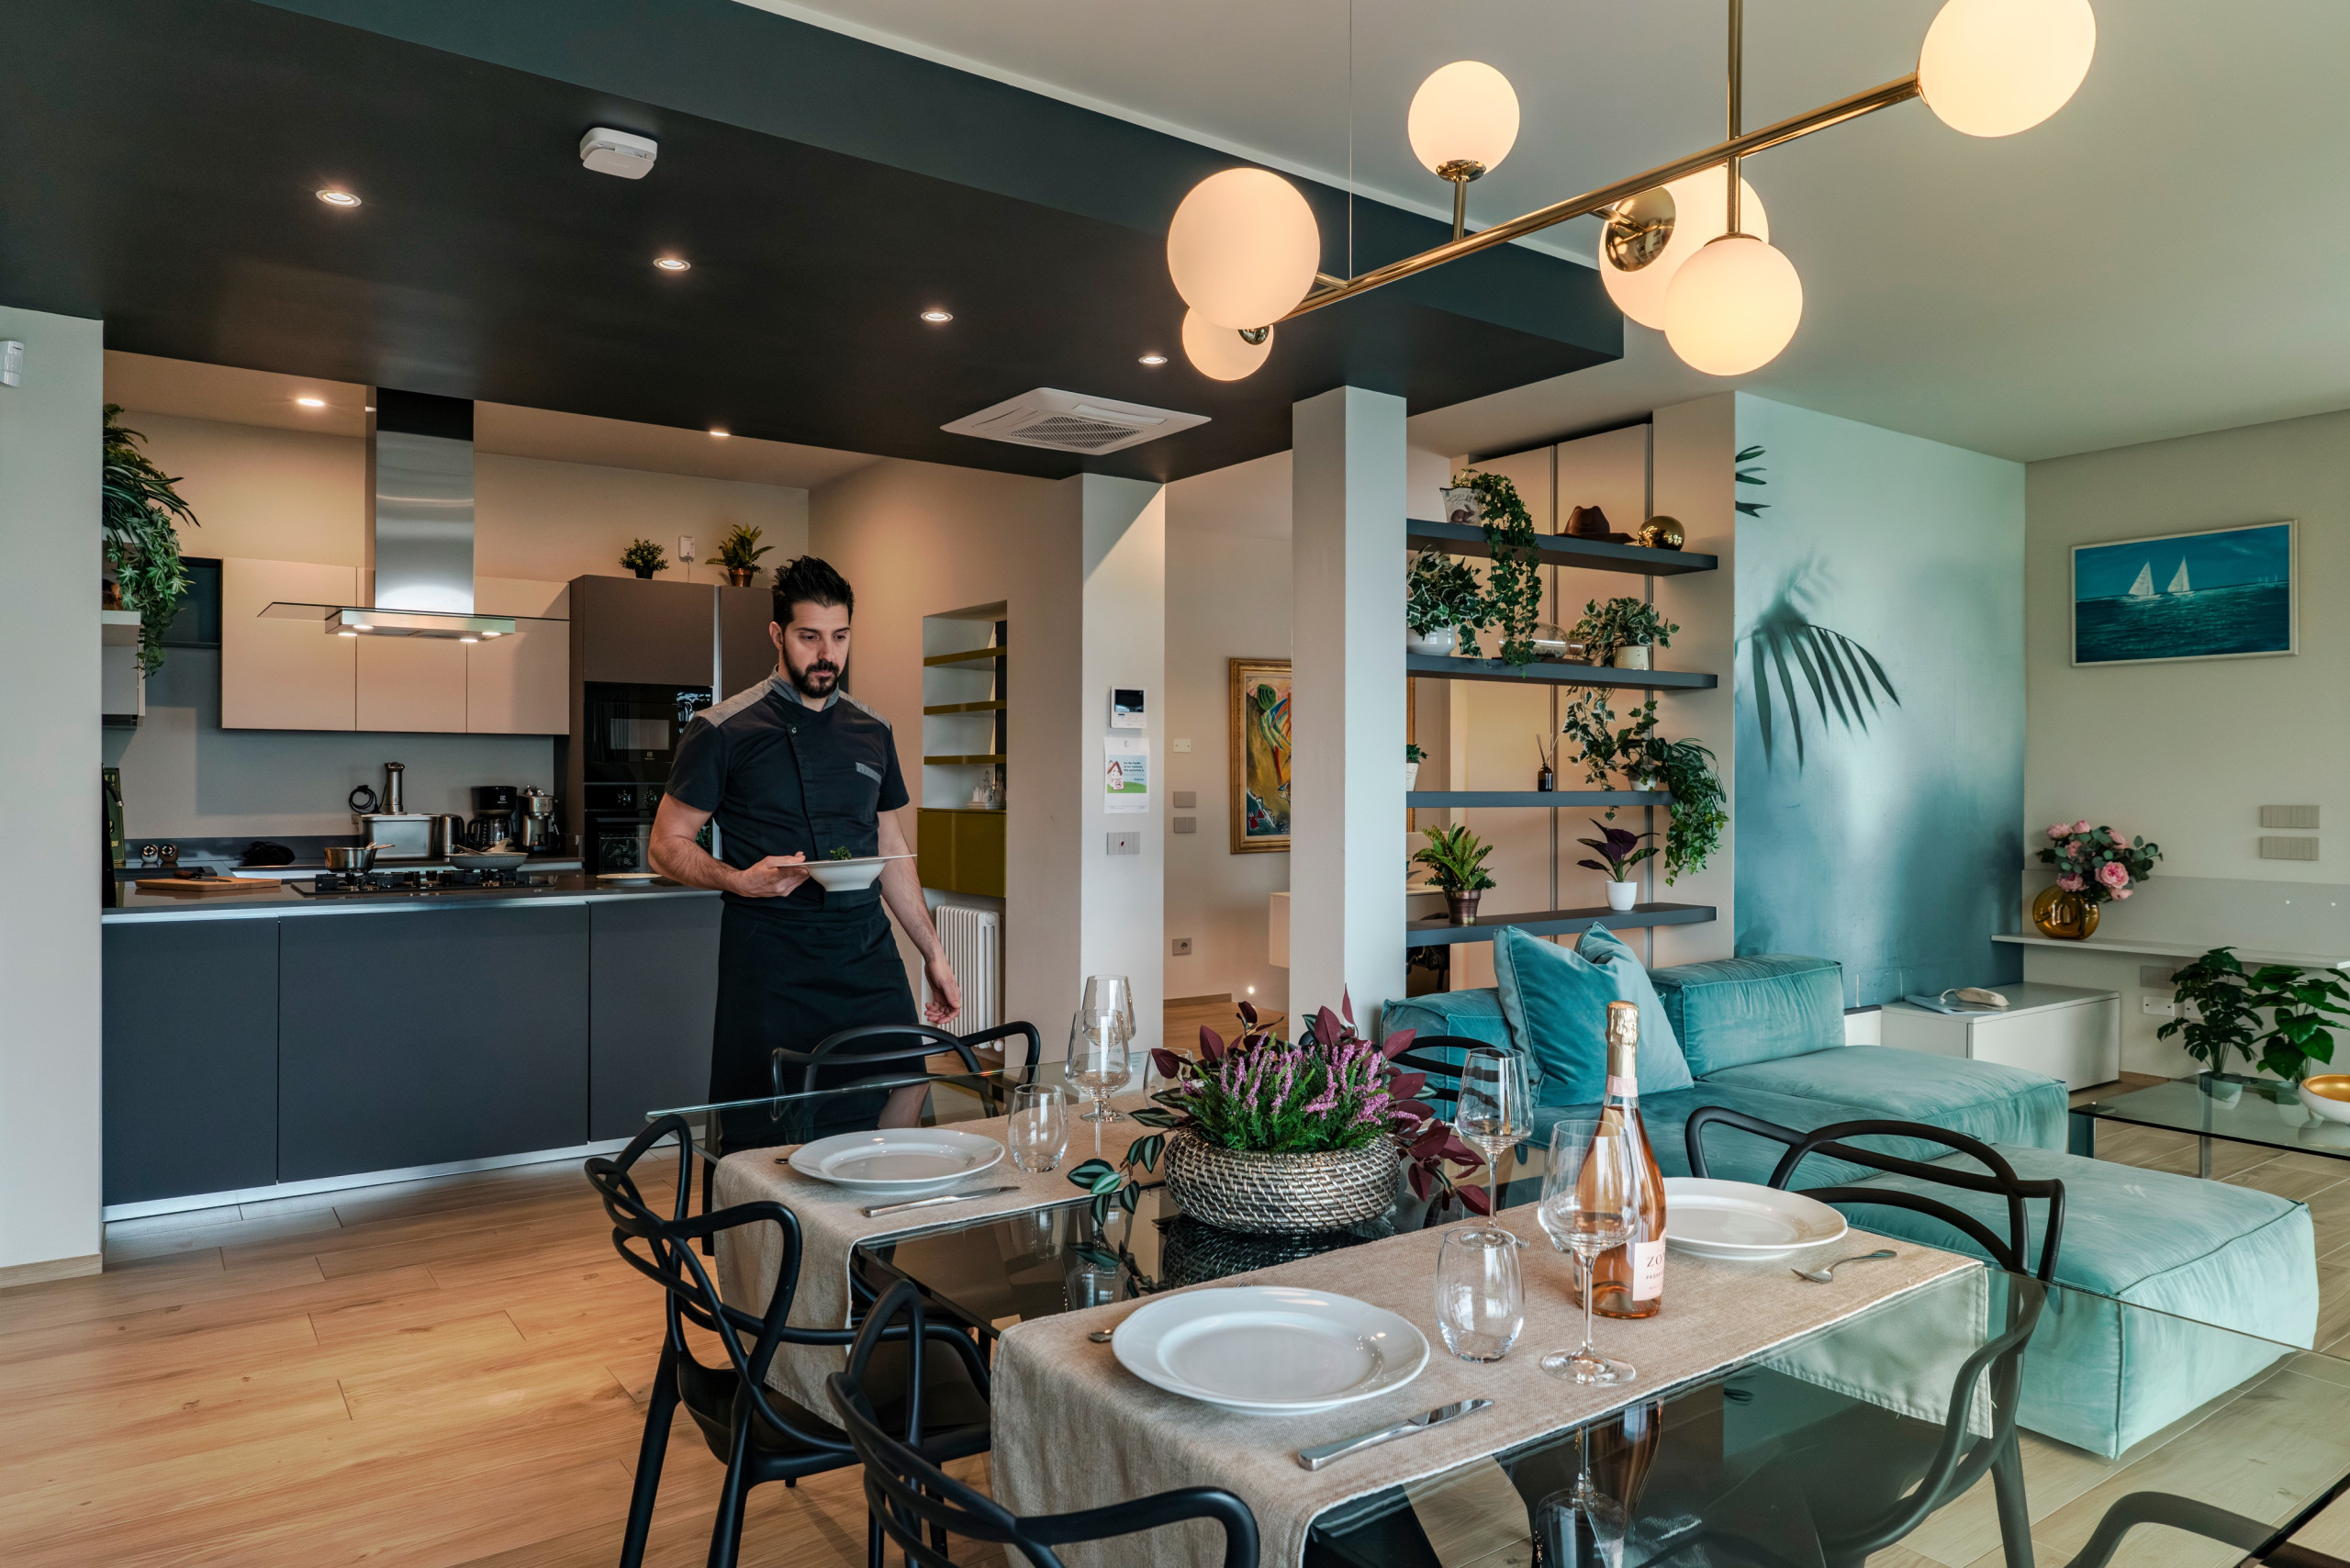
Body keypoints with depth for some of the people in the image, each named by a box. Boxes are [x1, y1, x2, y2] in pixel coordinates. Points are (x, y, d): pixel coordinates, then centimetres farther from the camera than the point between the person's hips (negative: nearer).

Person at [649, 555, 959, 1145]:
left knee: (907, 1101, -2)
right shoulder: (722, 731, -1)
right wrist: (742, 880, -17)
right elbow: (667, 845, 2)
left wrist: (933, 952, 17)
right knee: (764, 1141, -2)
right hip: (769, 967, -4)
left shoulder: (873, 732, 14)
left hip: (867, 957, 4)